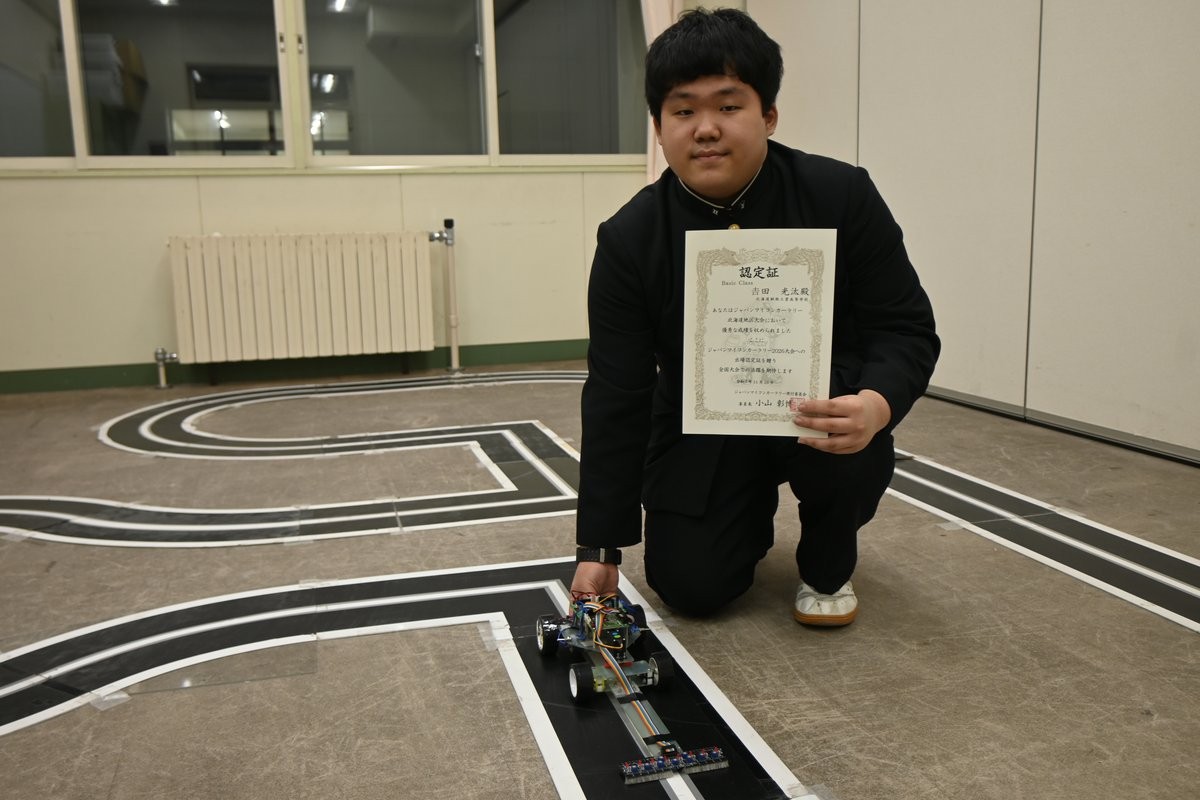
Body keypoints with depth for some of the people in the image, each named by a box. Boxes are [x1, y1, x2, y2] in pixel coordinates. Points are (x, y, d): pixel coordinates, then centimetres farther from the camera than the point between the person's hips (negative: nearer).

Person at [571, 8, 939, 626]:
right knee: (692, 587, -10)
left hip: (820, 416, 0)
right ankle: (753, 512, 26)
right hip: (700, 433, 1)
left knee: (856, 448, -33)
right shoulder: (629, 239, -15)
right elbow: (616, 398, -14)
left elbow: (908, 330, -11)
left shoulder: (842, 197, -16)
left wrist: (876, 404, -37)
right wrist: (599, 547, -15)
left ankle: (827, 566, 2)